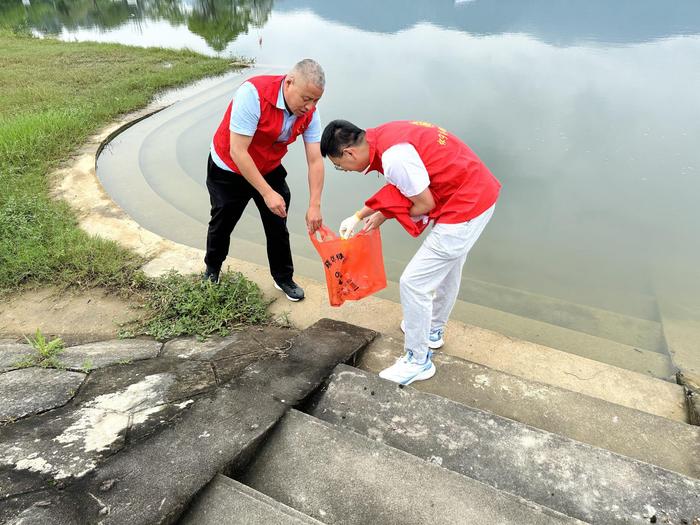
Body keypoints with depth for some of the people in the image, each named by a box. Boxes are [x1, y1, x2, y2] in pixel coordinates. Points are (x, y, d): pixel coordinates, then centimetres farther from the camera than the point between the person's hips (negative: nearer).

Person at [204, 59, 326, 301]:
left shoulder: (309, 113, -18)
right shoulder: (253, 93, -34)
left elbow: (315, 160, -17)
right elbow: (237, 152, -34)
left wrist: (314, 206, -24)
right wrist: (267, 193, -33)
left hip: (270, 170, 4)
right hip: (229, 170, -3)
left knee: (278, 226, 7)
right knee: (222, 225, 13)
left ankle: (283, 277, 28)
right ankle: (212, 271, 39)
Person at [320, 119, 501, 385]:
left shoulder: (394, 156, -26)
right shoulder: (381, 137, 4)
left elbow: (425, 204, -18)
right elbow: (400, 188, 15)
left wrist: (384, 216, -2)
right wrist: (357, 216, 14)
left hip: (466, 206, -10)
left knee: (413, 283, -3)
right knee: (447, 268, 26)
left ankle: (418, 361, 14)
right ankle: (433, 330, 49)